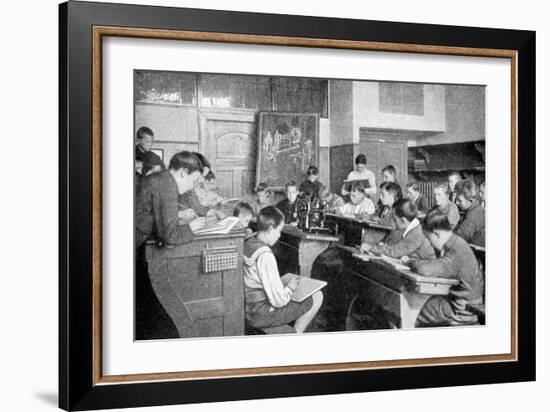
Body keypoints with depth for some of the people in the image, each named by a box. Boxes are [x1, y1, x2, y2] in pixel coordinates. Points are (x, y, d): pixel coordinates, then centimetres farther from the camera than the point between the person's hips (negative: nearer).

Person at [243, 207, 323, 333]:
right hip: (262, 316, -9)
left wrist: (282, 283, 9)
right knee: (317, 297, 1)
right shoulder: (265, 256, -27)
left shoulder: (246, 244, 0)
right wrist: (289, 287, -6)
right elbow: (278, 301, -25)